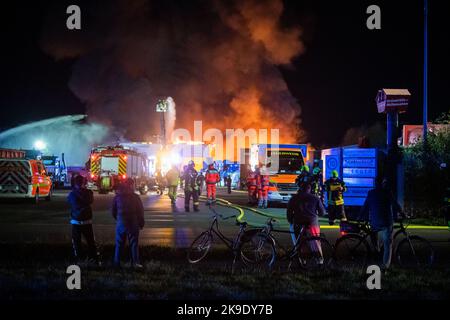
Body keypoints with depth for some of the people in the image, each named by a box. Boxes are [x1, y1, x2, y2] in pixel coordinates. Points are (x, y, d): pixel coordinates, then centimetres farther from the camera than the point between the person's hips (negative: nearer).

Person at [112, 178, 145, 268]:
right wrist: (141, 223, 7)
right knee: (134, 244, 5)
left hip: (121, 223, 2)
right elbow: (140, 211, -4)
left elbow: (113, 211, 4)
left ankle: (117, 262, 16)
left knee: (119, 244, 12)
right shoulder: (135, 197, -8)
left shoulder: (117, 197, -2)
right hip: (133, 224, -2)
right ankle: (135, 262, 3)